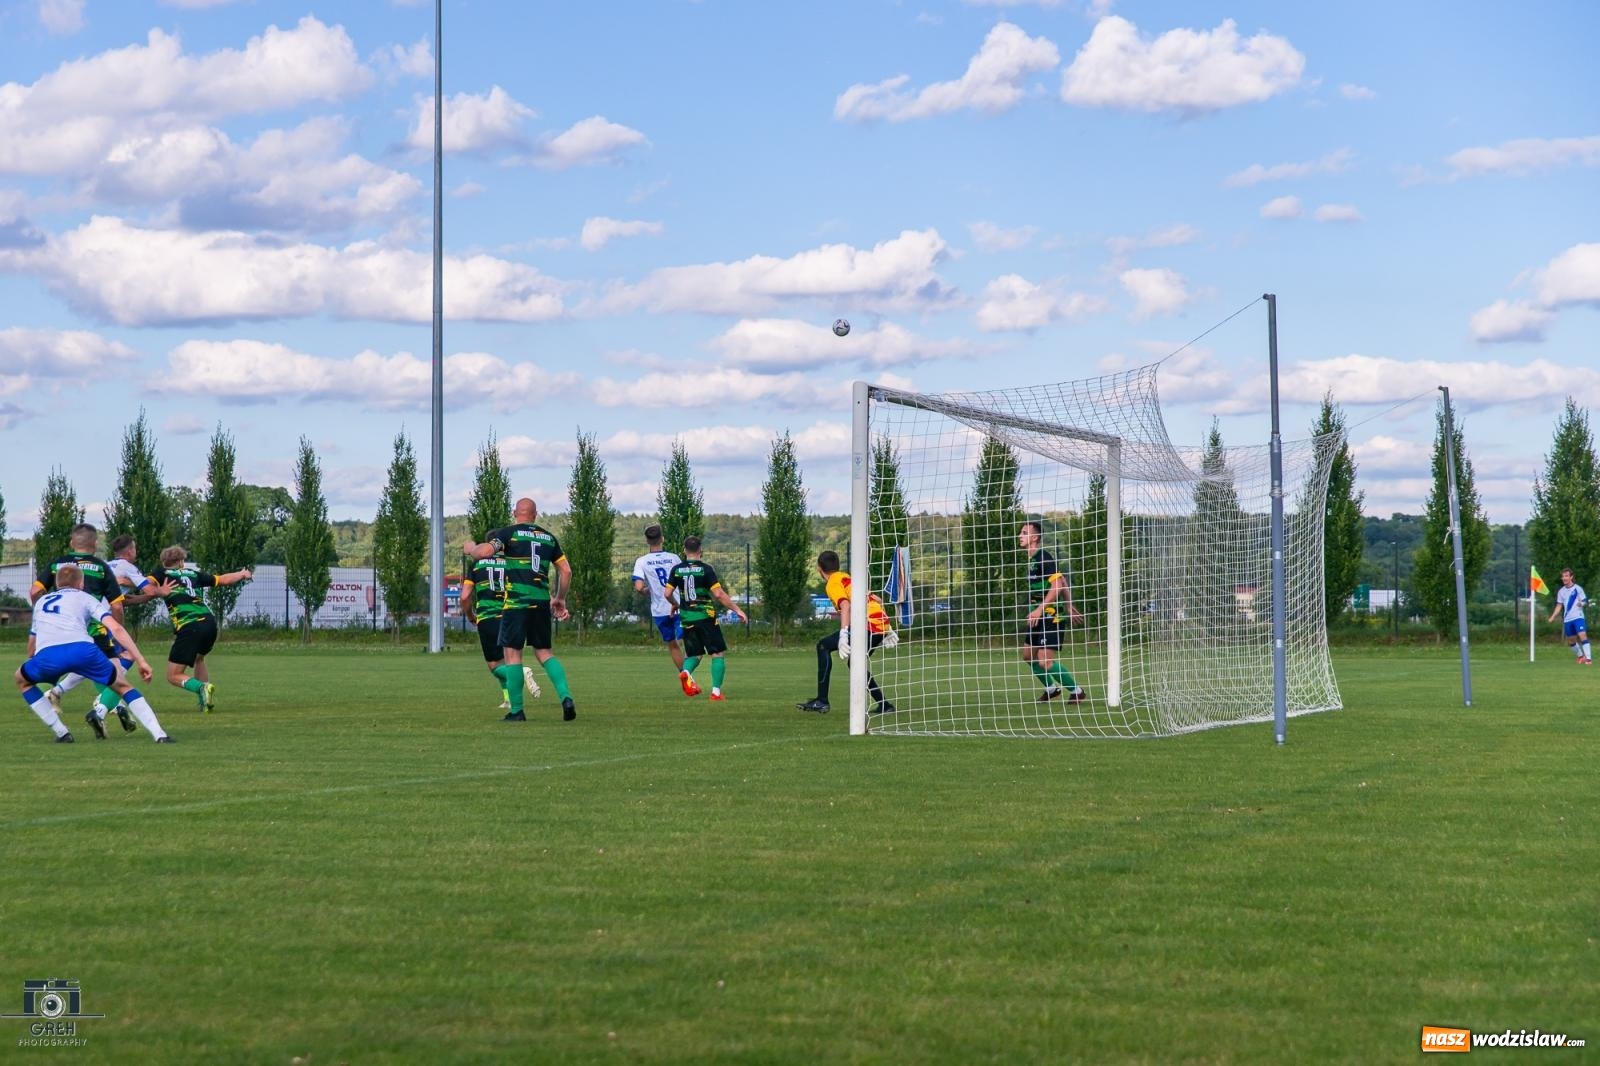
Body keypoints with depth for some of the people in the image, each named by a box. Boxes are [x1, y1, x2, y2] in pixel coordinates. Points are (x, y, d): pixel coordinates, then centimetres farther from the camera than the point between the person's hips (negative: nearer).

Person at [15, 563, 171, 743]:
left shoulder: (41, 602, 36)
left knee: (21, 679, 32)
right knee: (122, 685, 22)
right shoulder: (85, 598, 26)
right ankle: (160, 735, 9)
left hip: (46, 656, 1)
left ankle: (62, 733, 24)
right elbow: (115, 628, 10)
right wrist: (140, 660, 8)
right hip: (82, 650, -1)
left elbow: (32, 642, 46)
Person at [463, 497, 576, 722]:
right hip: (542, 602, 5)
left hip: (517, 601, -5)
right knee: (544, 652, 14)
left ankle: (516, 711, 0)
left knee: (512, 653, 2)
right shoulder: (548, 537, 14)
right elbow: (566, 570, 15)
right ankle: (566, 697, -5)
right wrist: (560, 599, 27)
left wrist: (470, 548, 7)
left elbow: (484, 552, -16)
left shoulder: (509, 533, -2)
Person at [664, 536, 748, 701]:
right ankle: (716, 691, -3)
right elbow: (719, 594, -14)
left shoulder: (676, 570, 2)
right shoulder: (705, 569, -9)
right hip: (706, 617, -4)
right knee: (718, 654, 6)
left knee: (693, 654, 16)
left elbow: (668, 593, 1)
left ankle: (686, 671, -17)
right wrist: (737, 610, -8)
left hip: (687, 619, 4)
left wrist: (675, 604, 23)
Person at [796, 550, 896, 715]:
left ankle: (821, 701, -8)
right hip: (882, 625, 9)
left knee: (823, 646, -3)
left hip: (868, 625, -9)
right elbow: (878, 601, 29)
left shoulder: (833, 583, 1)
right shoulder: (847, 578, 28)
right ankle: (884, 706, 23)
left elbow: (845, 605, -18)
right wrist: (887, 630, 32)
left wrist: (843, 635, -26)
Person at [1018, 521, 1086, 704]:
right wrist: (1069, 606, 25)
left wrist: (1039, 609, -28)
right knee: (1028, 655, 16)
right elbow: (1064, 583, 22)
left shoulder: (1043, 558, -17)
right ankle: (1051, 688, 32)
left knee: (1045, 662, -14)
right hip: (1039, 617, 10)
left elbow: (1058, 584, -25)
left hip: (1050, 615, -10)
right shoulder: (1033, 559, 13)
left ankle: (1077, 692, 1)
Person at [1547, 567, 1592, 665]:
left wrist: (1582, 603, -25)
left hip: (1578, 617, -5)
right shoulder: (1561, 591, 10)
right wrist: (1553, 617, 4)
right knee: (1571, 640, 10)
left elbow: (1585, 602, -2)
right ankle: (1580, 656, 30)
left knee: (1582, 635, -20)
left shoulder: (1577, 588, -3)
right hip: (1567, 619, 5)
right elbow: (1559, 606, 15)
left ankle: (1588, 658, -20)